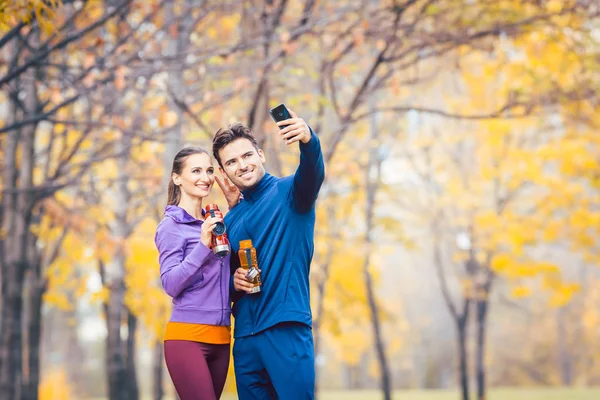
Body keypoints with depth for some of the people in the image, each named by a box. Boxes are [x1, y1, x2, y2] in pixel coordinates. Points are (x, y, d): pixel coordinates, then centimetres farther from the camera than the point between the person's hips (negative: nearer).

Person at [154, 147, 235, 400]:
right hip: (187, 337, -7)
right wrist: (203, 245, -22)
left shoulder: (213, 223, 14)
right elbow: (170, 284, -13)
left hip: (220, 338, 7)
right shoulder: (171, 225, -4)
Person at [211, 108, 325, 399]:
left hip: (287, 328, -6)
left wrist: (308, 141, -46)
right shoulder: (230, 220, 16)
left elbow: (312, 174, -24)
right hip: (245, 336, 6)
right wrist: (234, 282, -1)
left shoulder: (288, 192, -1)